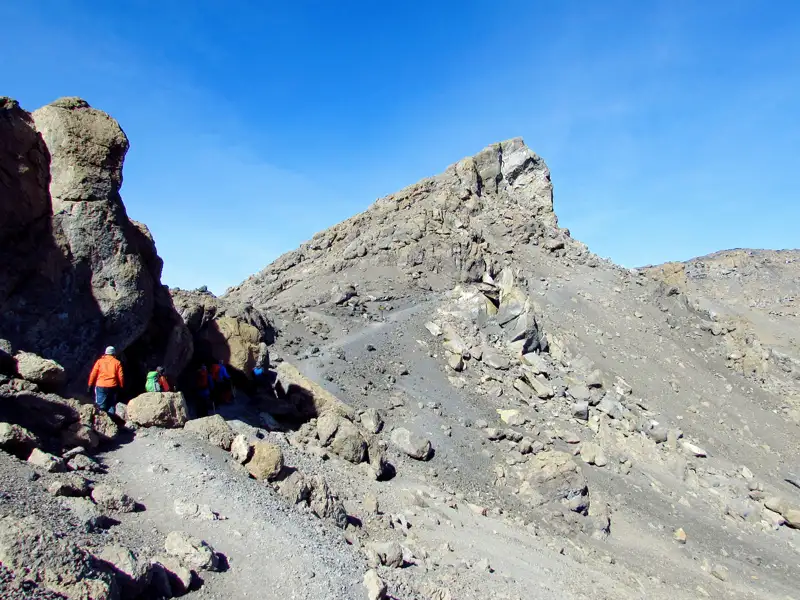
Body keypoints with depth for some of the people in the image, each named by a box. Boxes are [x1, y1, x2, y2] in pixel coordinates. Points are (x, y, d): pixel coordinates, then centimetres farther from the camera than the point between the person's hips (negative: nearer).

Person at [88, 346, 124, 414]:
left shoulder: (100, 361, 5)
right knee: (111, 405, 10)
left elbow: (93, 374, 2)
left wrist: (90, 385, 9)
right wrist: (121, 386, 11)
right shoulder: (117, 362, 6)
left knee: (101, 406, -2)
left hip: (101, 386, -1)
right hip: (112, 387, 1)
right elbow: (120, 376, 2)